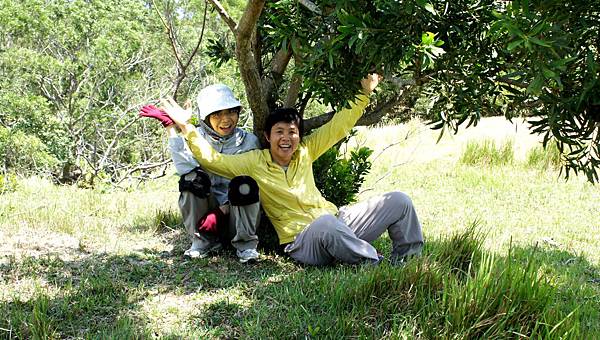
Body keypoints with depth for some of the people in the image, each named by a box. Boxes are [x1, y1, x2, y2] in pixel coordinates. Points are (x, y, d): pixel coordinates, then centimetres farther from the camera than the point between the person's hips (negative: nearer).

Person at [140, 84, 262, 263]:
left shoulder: (249, 141, -5)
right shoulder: (197, 136, -2)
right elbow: (184, 162, -25)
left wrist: (221, 211, -24)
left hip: (237, 211, -1)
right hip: (206, 207, 2)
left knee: (243, 185, -31)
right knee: (192, 178, -25)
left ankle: (245, 243, -15)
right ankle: (203, 240, -12)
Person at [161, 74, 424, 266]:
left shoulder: (305, 151, 11)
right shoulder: (254, 163, 0)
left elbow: (338, 126, 15)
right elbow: (211, 159, -3)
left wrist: (365, 94, 14)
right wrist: (187, 129, -12)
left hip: (339, 222, 6)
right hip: (303, 241, -6)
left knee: (398, 201, -3)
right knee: (326, 223, -44)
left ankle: (407, 262, 11)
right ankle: (376, 264, -24)